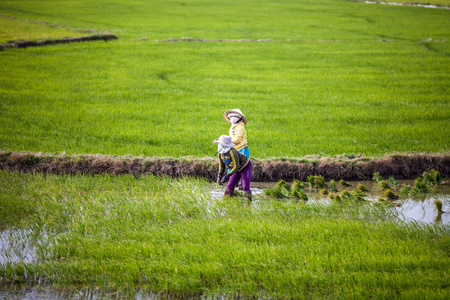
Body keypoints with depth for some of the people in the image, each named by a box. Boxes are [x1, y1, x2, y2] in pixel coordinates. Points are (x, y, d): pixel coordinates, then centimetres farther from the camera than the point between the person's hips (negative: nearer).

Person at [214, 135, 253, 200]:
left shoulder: (232, 152, -35)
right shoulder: (220, 154, -9)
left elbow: (236, 166, -31)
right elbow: (222, 166, 4)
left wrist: (227, 176, -34)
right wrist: (219, 176, -9)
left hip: (245, 167, -8)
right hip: (237, 170, 8)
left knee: (246, 187, -16)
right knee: (230, 187, 2)